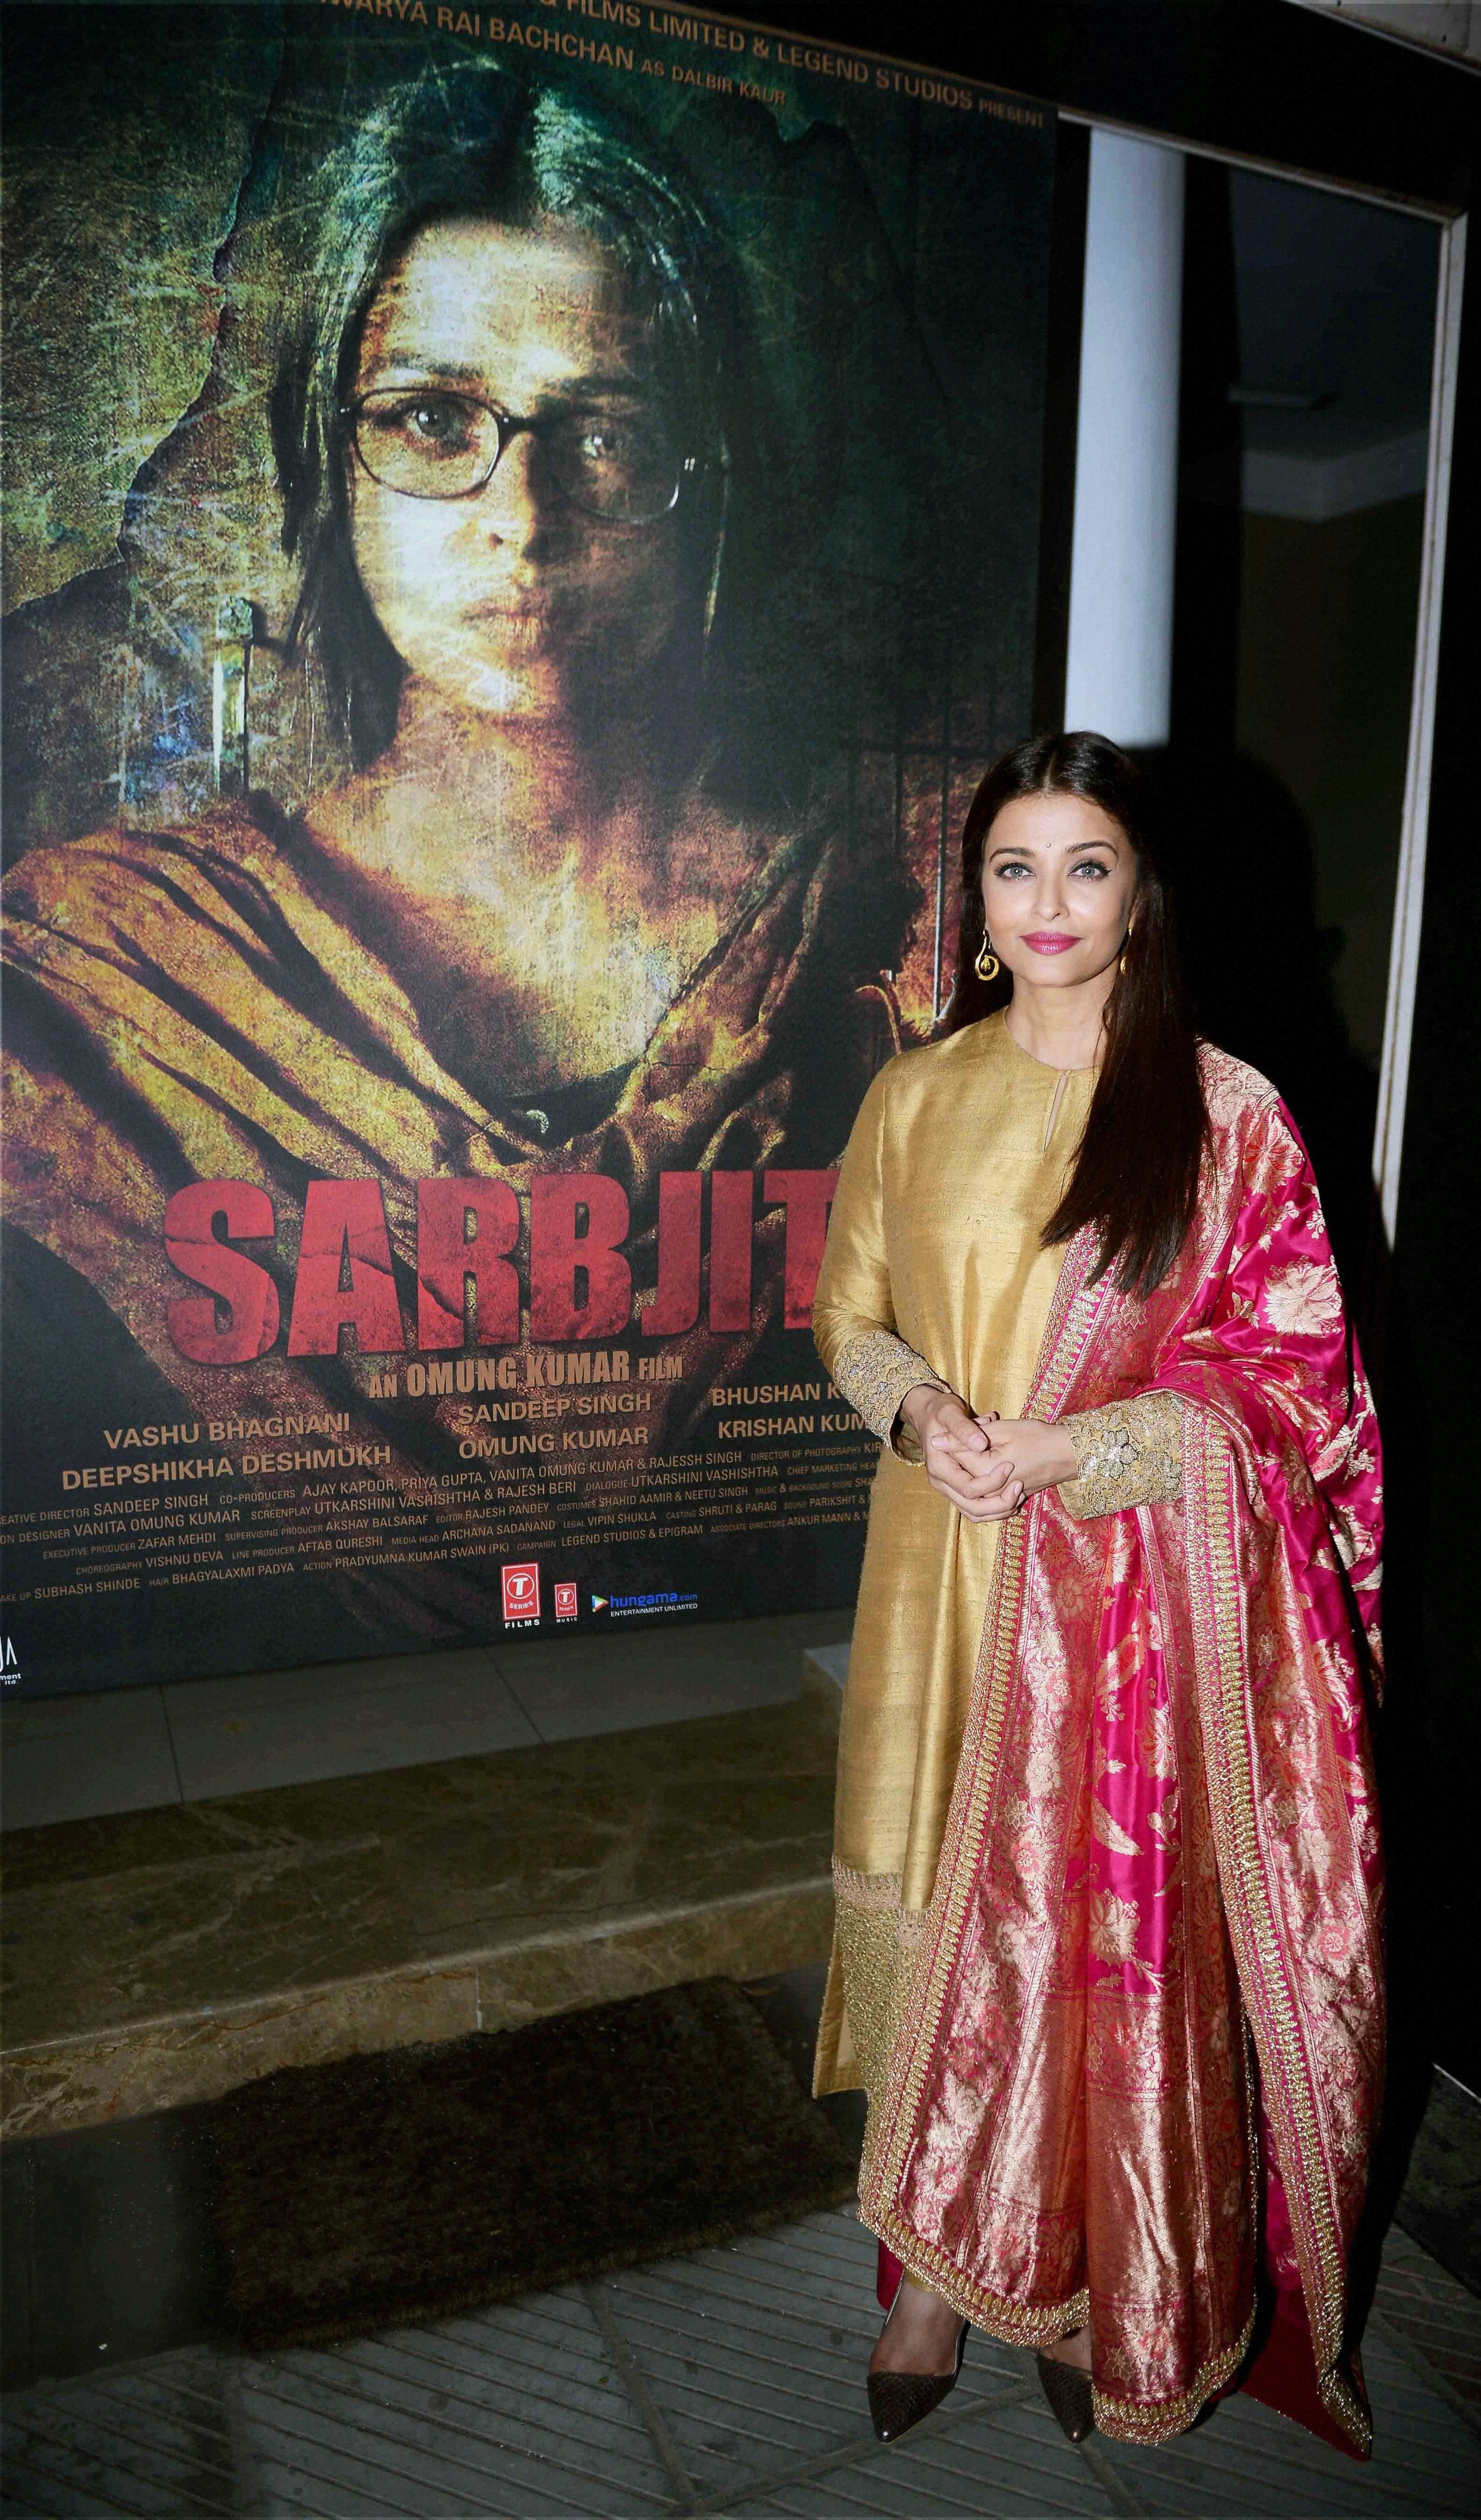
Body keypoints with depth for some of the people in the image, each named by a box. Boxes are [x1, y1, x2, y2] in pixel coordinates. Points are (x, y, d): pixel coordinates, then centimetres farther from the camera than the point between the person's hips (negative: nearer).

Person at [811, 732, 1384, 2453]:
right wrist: (923, 1413, -11)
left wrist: (1077, 1446, -16)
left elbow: (1291, 1366, -4)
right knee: (936, 1913, 12)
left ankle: (1100, 2293, 33)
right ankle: (939, 2276, 34)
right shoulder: (915, 1098, 4)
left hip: (1140, 1585, -2)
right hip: (947, 1574, 3)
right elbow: (850, 1313, 10)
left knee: (1114, 1928, 8)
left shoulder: (1224, 1111, -5)